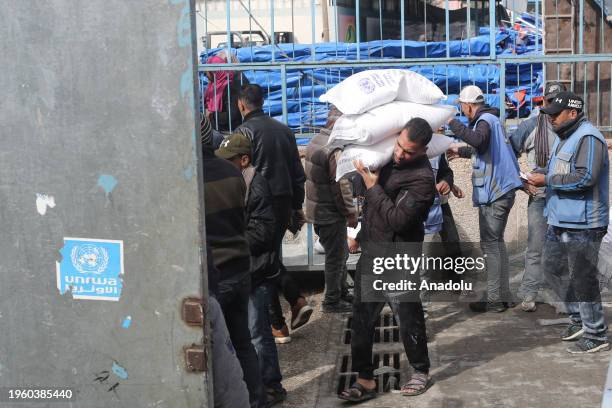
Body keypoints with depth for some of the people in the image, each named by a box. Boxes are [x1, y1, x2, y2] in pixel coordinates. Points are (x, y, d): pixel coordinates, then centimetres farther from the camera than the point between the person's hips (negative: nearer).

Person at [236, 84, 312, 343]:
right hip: (284, 202, 6)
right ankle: (297, 300, 6)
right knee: (272, 257, 22)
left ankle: (278, 326, 7)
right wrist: (297, 206, 19)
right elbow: (298, 172, 13)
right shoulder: (283, 129, 11)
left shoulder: (246, 130, -8)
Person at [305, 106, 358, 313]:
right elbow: (342, 186, -23)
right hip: (331, 213, -10)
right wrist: (351, 213, -10)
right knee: (336, 257, 5)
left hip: (317, 209, 10)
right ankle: (332, 301, 16)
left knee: (340, 254, 22)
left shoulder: (315, 141, 7)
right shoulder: (335, 150, -24)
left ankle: (342, 293, 34)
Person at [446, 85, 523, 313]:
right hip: (501, 190, 10)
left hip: (493, 193, -10)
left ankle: (494, 300, 0)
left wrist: (453, 123, -28)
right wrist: (460, 152, 44)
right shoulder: (490, 119, 17)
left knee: (490, 244, -4)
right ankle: (504, 295, 21)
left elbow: (478, 140, -37)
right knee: (496, 242, 16)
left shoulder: (485, 120, -13)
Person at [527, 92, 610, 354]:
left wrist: (547, 180, -20)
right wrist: (541, 177, 6)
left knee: (582, 279, -3)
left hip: (582, 224, -10)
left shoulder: (588, 138, -16)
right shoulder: (564, 137, 16)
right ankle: (579, 318, 31)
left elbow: (585, 177, -26)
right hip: (560, 222, 10)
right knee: (552, 269, 17)